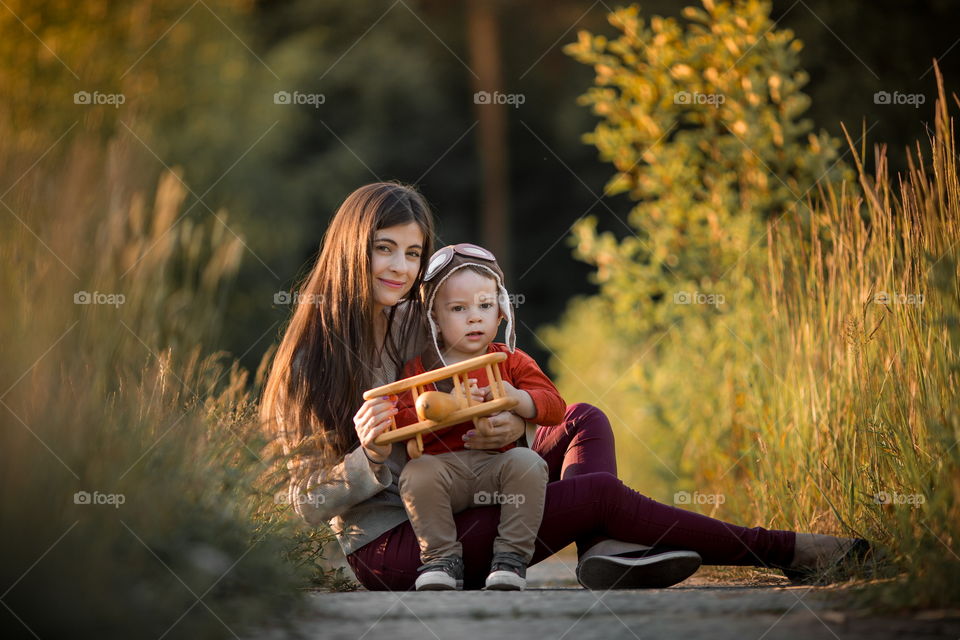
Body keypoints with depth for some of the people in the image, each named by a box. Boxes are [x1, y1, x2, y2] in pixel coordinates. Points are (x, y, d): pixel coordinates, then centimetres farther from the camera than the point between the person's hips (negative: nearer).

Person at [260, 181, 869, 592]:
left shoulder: (419, 325, 7)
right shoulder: (312, 357, -12)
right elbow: (310, 501, -10)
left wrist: (514, 429, -18)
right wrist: (367, 455, -29)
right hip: (392, 546, -8)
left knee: (583, 422, 1)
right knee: (602, 493, -17)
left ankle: (605, 549, -26)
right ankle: (780, 550, -7)